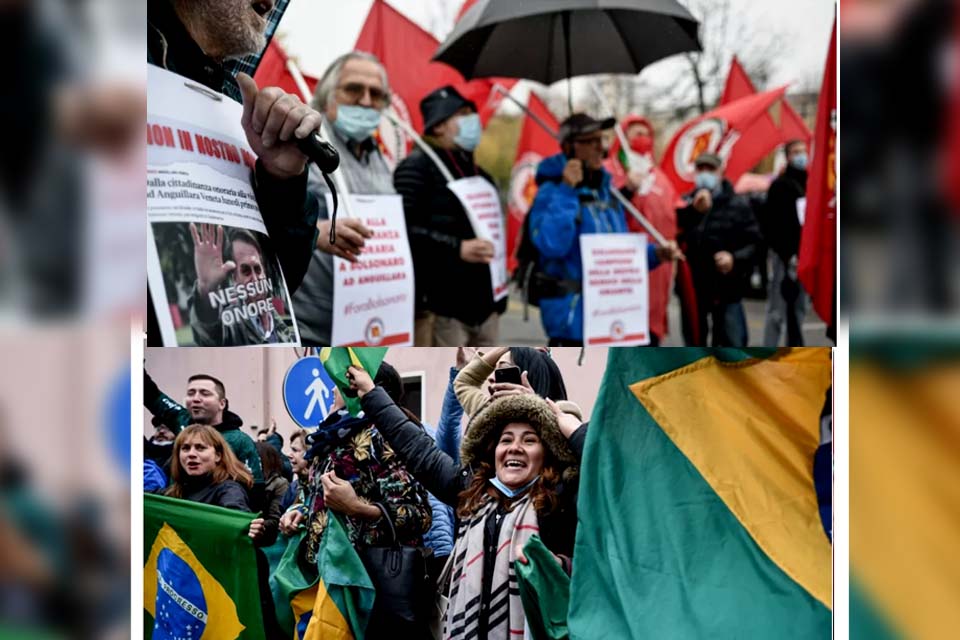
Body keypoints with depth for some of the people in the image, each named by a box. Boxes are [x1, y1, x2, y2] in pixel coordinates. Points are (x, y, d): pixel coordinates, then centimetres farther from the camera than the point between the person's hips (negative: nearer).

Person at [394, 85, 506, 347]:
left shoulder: (480, 175, 22)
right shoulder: (418, 167, -5)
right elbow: (403, 230, -17)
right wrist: (456, 248, -22)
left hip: (484, 305, 9)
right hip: (440, 306, -9)